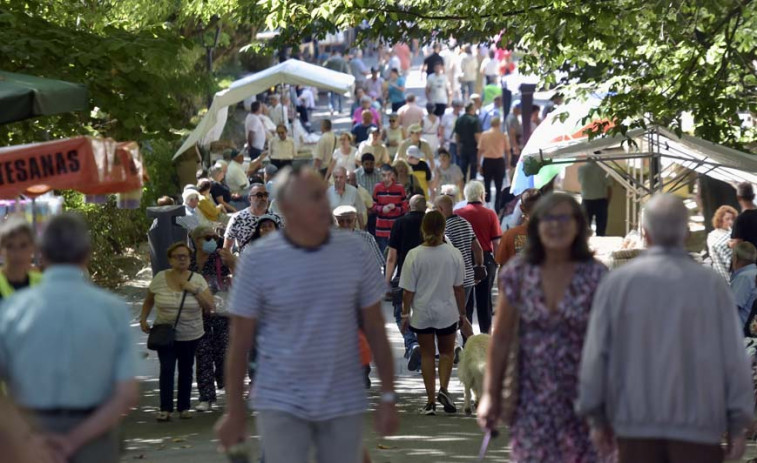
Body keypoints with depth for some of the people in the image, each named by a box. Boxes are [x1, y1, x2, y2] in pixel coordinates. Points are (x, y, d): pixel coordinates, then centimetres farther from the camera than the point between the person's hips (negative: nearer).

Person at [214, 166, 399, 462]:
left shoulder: (355, 252, -2)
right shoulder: (257, 261, -7)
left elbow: (375, 330, 4)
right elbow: (240, 342, -2)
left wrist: (388, 397, 3)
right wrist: (234, 411, 0)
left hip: (344, 403, 2)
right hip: (281, 404, -2)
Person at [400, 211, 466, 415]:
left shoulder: (414, 255, -11)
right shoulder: (454, 254, -9)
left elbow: (408, 291, -8)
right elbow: (459, 288, -1)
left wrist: (405, 314, 4)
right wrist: (462, 313, 10)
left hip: (422, 313, 0)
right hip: (447, 312, 0)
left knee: (427, 354, 11)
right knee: (447, 352, 18)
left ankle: (431, 401, 11)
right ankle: (443, 389, -3)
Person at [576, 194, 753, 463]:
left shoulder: (617, 283, -1)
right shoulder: (711, 285, -3)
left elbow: (595, 354, -1)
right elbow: (734, 358, -4)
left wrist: (597, 419, 8)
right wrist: (738, 426, 3)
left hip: (636, 422, 1)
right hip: (697, 423, -1)